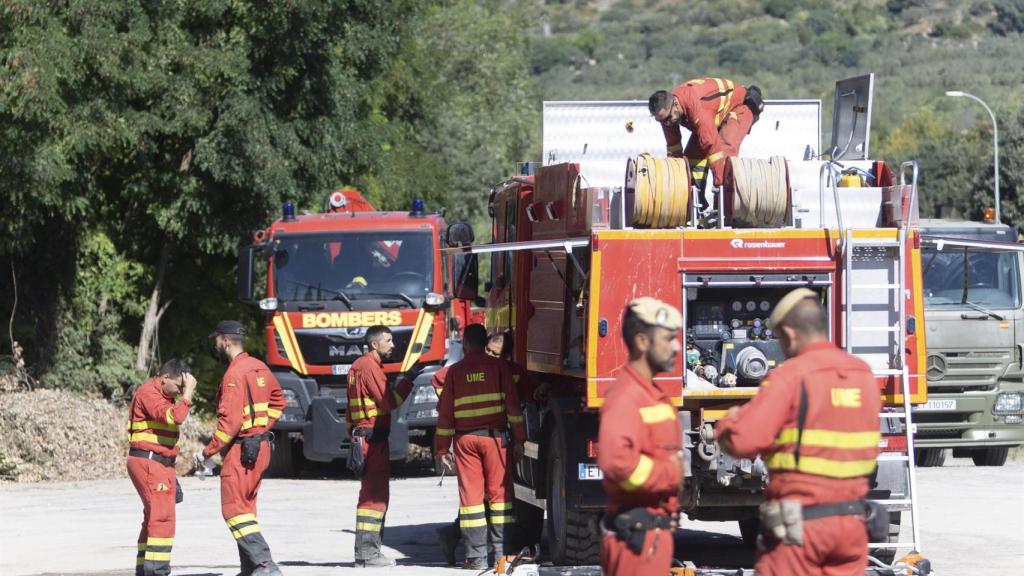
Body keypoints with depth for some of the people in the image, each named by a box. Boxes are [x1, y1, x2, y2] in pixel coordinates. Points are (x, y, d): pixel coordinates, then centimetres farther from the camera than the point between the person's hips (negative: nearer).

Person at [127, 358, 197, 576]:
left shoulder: (165, 396, 21)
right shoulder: (148, 393, -13)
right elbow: (174, 417, -26)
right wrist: (187, 393, -20)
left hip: (162, 464, 11)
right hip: (148, 461, -11)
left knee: (154, 517, 13)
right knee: (162, 516, -17)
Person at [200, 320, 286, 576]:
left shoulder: (234, 374, -18)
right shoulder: (259, 368, 10)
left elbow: (230, 421, -23)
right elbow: (278, 400, 23)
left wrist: (208, 452, -16)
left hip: (242, 449, -9)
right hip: (261, 446, 9)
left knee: (234, 509, -9)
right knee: (245, 506, 17)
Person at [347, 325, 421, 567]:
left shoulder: (358, 366, 20)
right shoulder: (370, 366, -12)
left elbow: (351, 410, 23)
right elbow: (388, 401, -16)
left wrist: (353, 434, 24)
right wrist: (409, 380, -10)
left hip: (362, 435, 11)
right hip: (374, 436, -11)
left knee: (372, 493, 14)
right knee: (375, 495, -10)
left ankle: (365, 550, 15)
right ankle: (368, 552, -13)